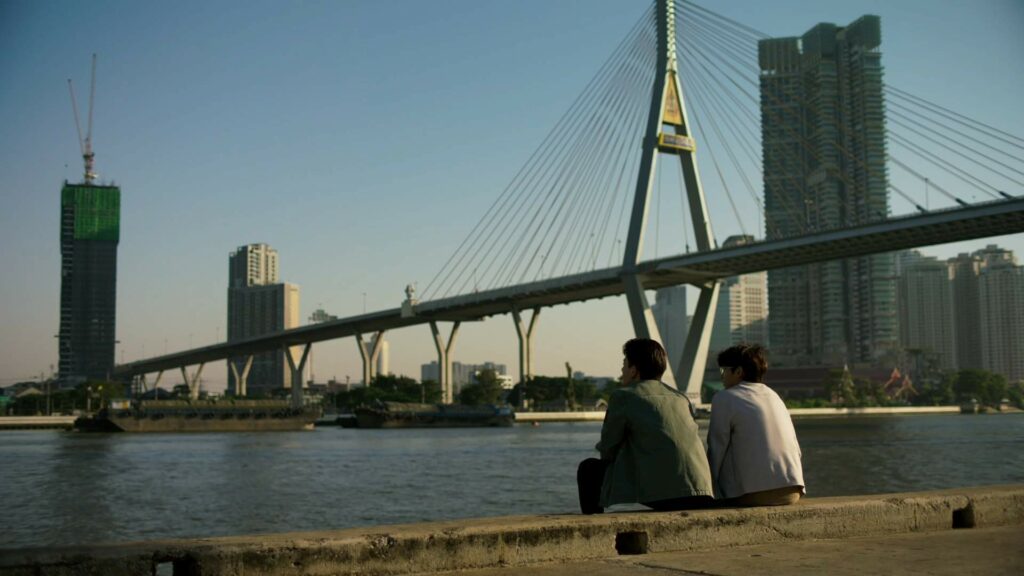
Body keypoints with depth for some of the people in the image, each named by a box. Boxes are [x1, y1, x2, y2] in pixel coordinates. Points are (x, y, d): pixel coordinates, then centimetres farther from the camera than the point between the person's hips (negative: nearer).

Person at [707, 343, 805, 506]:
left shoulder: (724, 398, 1)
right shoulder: (774, 395, 19)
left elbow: (717, 450, -1)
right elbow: (796, 450, 17)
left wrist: (713, 492, 7)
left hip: (754, 495, -6)